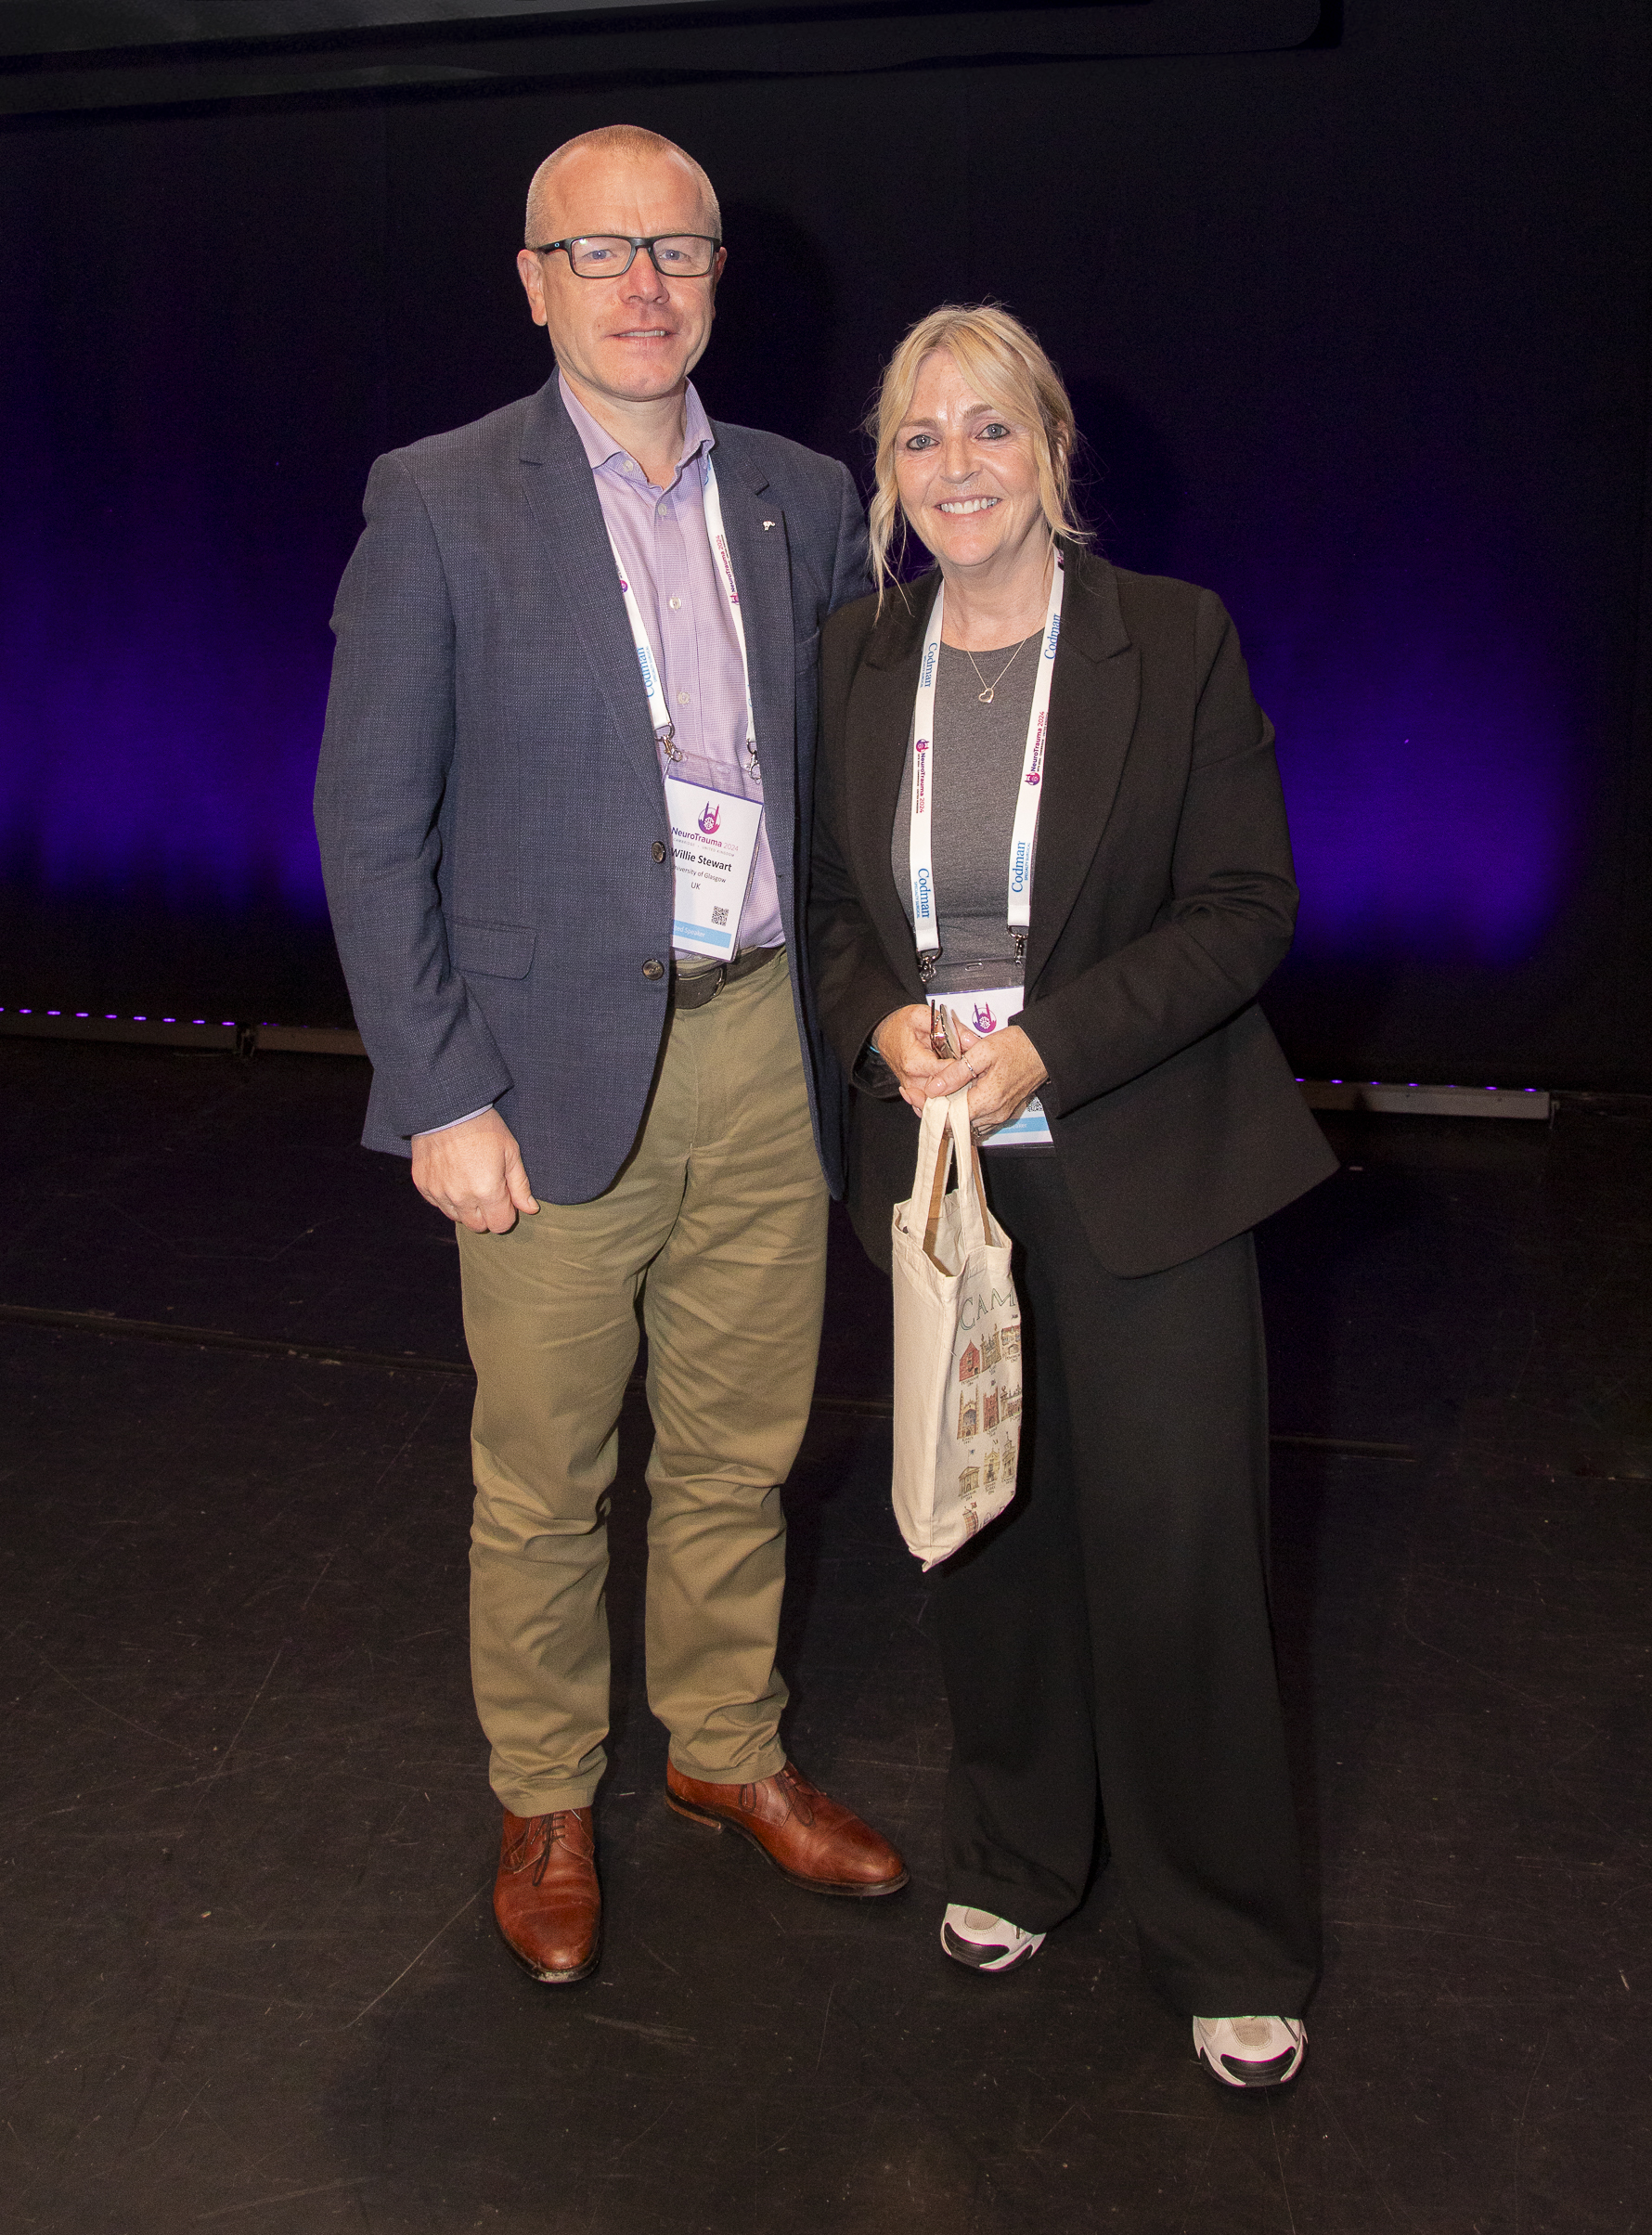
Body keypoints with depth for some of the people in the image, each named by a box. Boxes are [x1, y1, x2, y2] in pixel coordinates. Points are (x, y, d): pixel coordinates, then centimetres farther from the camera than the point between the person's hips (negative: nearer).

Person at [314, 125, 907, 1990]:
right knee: (543, 1481, 10)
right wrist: (441, 1094, -11)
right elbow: (369, 822, -7)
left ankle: (727, 1750, 38)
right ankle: (544, 1803, 31)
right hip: (562, 1066, -3)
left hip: (765, 1048, 4)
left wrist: (847, 1005, 5)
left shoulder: (800, 500, 8)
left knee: (738, 1453, 16)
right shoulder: (443, 503, -5)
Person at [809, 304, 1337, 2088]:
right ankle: (1013, 1855, 38)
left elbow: (1247, 908, -7)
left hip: (1137, 1174, -3)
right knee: (981, 1530, 14)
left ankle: (1229, 1944, 23)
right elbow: (830, 904, 12)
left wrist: (1049, 1044, -18)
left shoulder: (1176, 642, -6)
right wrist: (881, 1025, -10)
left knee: (1170, 1548, 2)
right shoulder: (853, 660, 6)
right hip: (934, 1163, 4)